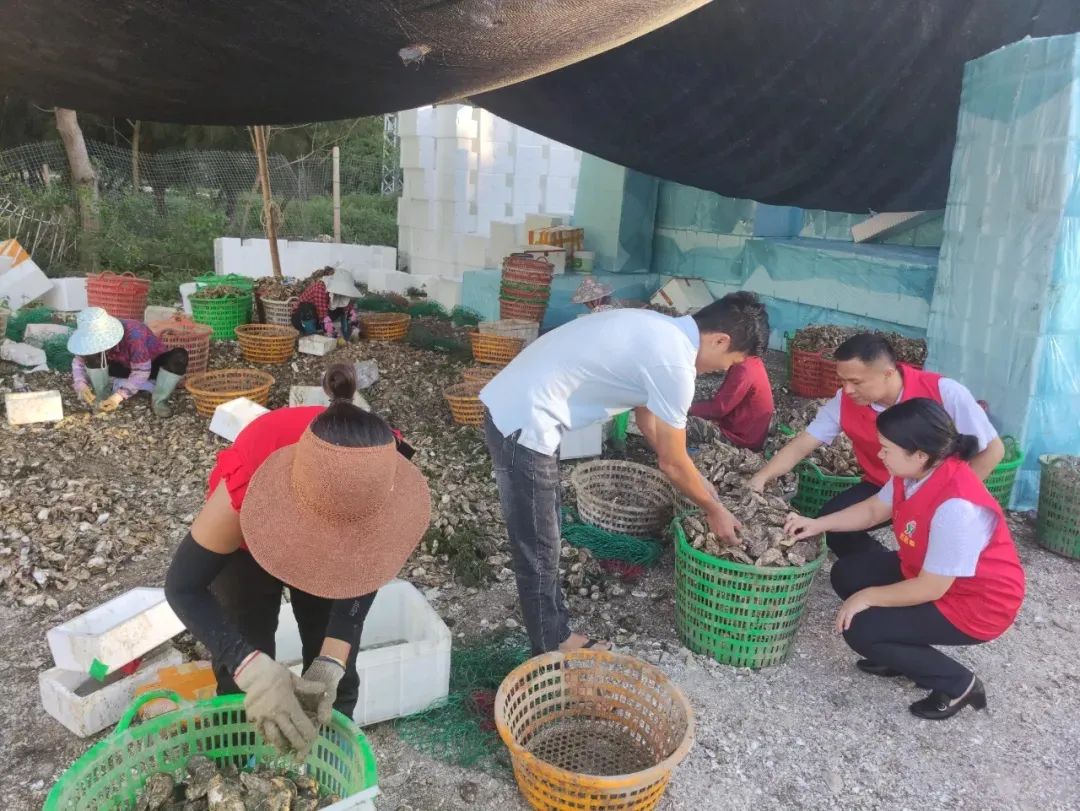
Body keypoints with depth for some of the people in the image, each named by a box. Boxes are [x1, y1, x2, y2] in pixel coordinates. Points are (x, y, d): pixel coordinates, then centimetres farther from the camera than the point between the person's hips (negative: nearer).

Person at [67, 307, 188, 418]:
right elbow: (78, 361, -7)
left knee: (179, 356, -36)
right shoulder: (94, 339, -20)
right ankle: (102, 397, -2)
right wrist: (81, 385, -26)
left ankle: (159, 400, -20)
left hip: (152, 366, -4)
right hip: (124, 366, 4)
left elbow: (142, 371, -33)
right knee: (91, 356, -21)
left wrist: (120, 395, -42)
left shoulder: (134, 335, -37)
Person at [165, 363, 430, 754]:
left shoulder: (382, 475, -37)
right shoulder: (248, 480, -43)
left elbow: (362, 572, -22)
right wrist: (251, 667, -48)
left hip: (331, 550, 2)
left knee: (336, 678, 2)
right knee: (244, 683, -5)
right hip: (250, 543, -1)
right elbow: (183, 586, -34)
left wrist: (332, 661, -36)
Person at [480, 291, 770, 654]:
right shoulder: (675, 363, -16)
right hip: (523, 422, -10)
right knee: (538, 552, 6)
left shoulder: (659, 331, 13)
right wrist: (714, 510, 11)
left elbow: (647, 417, 25)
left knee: (542, 543, 21)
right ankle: (553, 651, 23)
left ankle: (556, 636, 36)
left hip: (509, 405, 10)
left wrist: (696, 481, 30)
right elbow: (671, 463, -5)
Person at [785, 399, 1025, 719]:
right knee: (847, 574, 4)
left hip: (975, 603, -9)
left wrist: (867, 597, -17)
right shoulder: (914, 472, -11)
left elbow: (930, 589, -29)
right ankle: (906, 654, 17)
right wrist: (818, 524, -1)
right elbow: (874, 510, 8)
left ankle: (959, 685, 2)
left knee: (859, 631, -15)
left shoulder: (956, 508, -37)